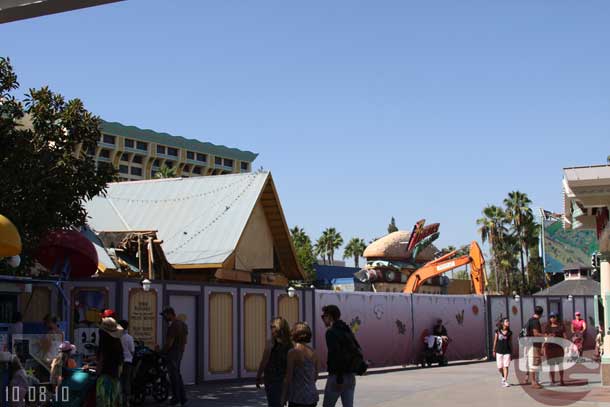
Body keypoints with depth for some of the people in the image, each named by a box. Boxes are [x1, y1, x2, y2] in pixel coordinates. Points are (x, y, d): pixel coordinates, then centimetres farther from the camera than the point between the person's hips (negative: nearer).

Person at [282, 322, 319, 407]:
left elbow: (288, 378, -11)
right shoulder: (312, 352, 6)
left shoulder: (293, 352, -12)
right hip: (312, 397, 7)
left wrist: (284, 397, -3)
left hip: (298, 398, -7)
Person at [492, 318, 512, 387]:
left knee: (506, 367, -7)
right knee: (500, 367, 6)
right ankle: (503, 377, 34)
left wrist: (512, 351, 10)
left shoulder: (509, 333, 2)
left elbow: (510, 342, 9)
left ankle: (505, 381, -5)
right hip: (499, 351, 0)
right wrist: (494, 351, 7)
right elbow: (495, 341, 6)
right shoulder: (497, 332, -1)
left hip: (507, 352, 0)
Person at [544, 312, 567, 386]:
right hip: (549, 347, 2)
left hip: (559, 347, -2)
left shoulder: (561, 326, 4)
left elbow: (564, 336, 3)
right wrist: (544, 349, 5)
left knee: (560, 364, -1)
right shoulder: (547, 327, 10)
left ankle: (561, 380, 4)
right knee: (551, 365, 6)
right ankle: (552, 380, 13)